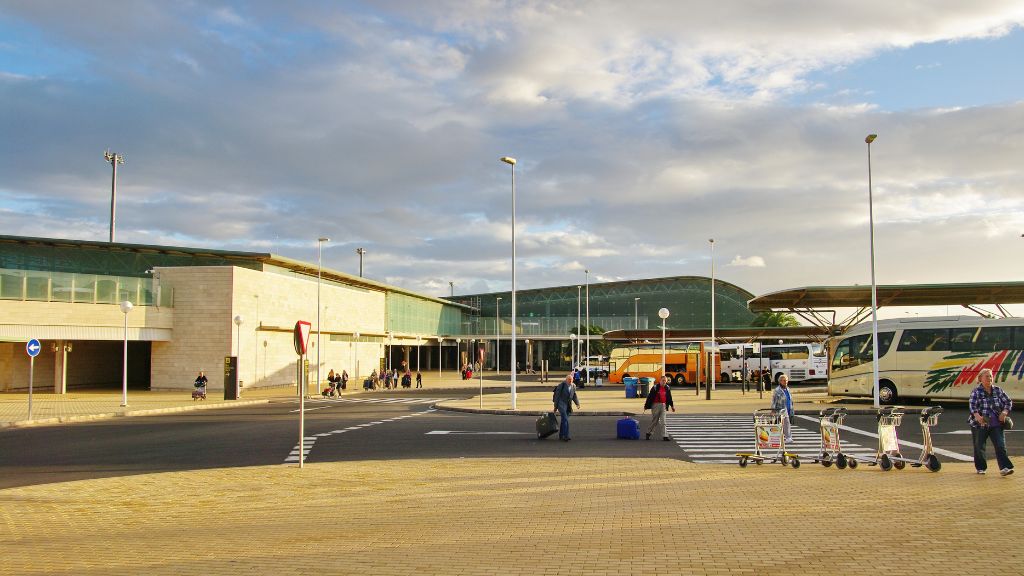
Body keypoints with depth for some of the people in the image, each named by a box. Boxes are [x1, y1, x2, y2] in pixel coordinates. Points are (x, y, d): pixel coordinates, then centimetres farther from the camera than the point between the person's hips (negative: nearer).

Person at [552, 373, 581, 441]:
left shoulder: (573, 387, 9)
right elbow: (557, 395, -6)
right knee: (565, 419, -18)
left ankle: (561, 436, 19)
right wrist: (555, 406, -6)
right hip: (561, 404, -6)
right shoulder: (561, 385, -9)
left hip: (568, 405, 6)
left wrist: (577, 403, -4)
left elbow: (574, 396, 13)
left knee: (563, 420, 11)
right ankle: (566, 436, -22)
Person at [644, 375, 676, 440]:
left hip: (663, 406, 4)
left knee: (663, 421, 1)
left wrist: (672, 406, 20)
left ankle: (665, 436, -2)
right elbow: (650, 397, -8)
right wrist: (646, 405, -7)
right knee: (654, 421, 5)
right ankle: (648, 433, 23)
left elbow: (669, 398, 19)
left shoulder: (667, 388, 7)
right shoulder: (655, 387, -9)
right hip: (656, 405, -4)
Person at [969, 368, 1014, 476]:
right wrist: (977, 416, -37)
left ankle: (1004, 468, -14)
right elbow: (972, 405, -18)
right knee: (979, 447, 7)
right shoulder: (976, 392, -6)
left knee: (1000, 446, -10)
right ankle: (980, 468, 23)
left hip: (997, 424, 2)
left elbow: (1008, 402, 12)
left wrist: (1004, 412, -8)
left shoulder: (998, 390, 7)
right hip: (980, 425, -2)